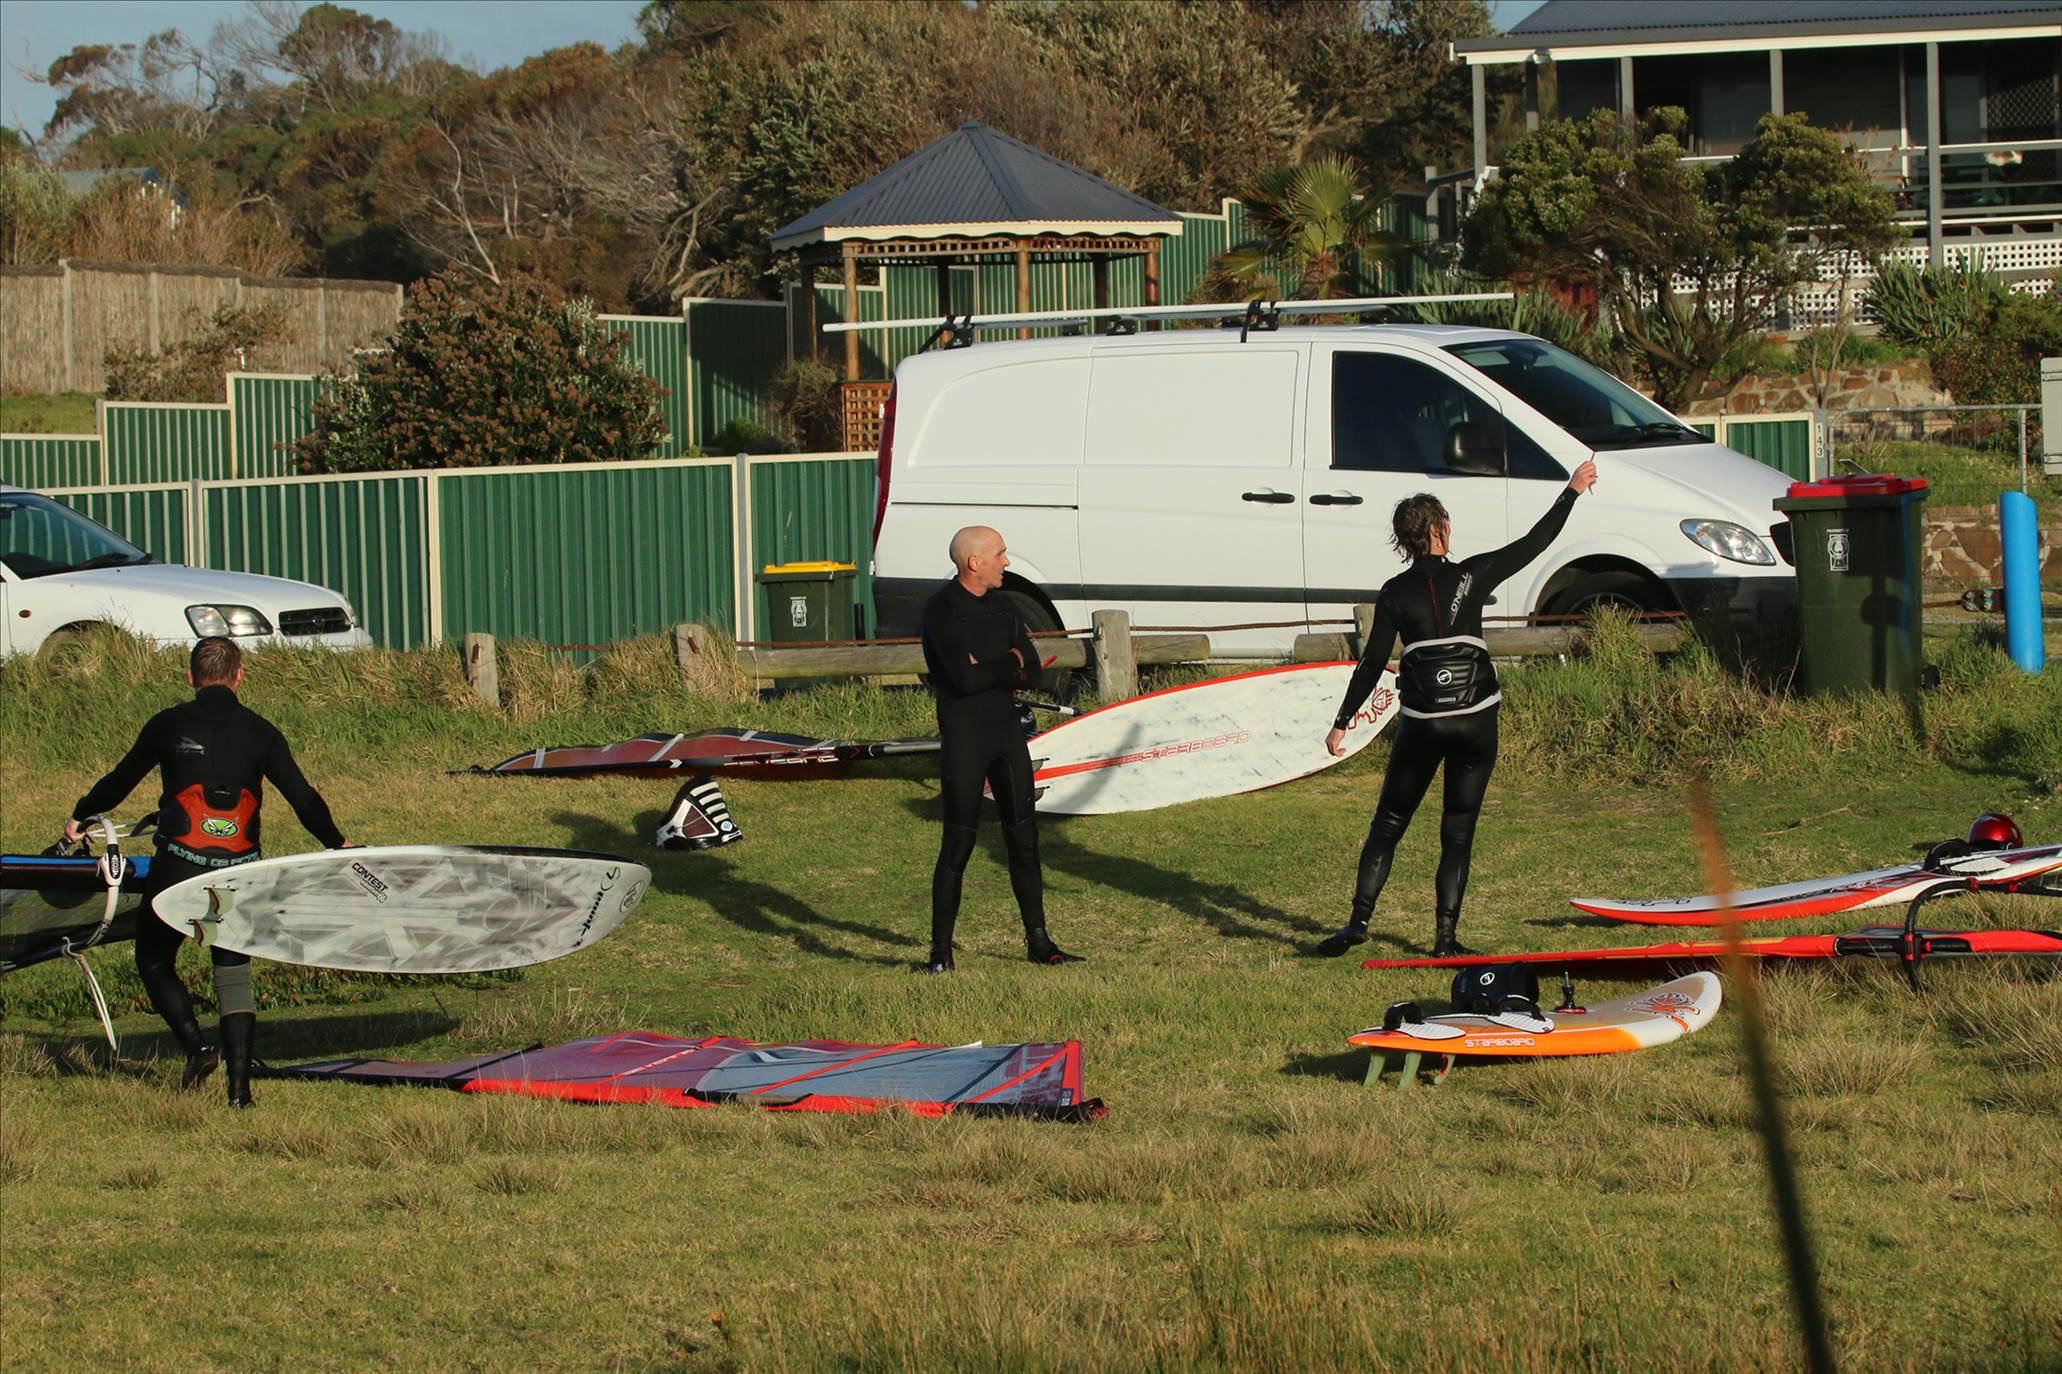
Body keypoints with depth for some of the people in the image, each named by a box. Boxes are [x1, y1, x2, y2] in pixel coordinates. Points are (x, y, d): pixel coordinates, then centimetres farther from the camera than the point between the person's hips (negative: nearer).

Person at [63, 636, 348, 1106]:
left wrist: (79, 816, 29)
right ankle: (239, 1087, -1)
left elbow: (119, 781, 12)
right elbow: (301, 796, 2)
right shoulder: (259, 732, 4)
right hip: (239, 873, 2)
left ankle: (195, 1046, -3)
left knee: (153, 960, 17)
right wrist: (337, 844, 17)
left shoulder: (168, 725, 2)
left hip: (178, 869, -2)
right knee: (234, 974, 9)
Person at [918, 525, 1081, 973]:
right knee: (958, 844, -6)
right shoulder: (942, 611, -11)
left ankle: (1038, 941, 17)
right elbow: (963, 678, -22)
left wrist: (991, 668, -13)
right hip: (963, 738, -7)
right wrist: (1010, 666, -8)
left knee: (1024, 839, 9)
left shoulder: (1000, 608, 12)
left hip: (1007, 732, 7)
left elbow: (1032, 668, 3)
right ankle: (940, 950, 0)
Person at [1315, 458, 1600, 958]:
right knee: (1458, 833, 6)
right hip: (1475, 722, 0)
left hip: (1421, 724, 0)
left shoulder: (1395, 593, 0)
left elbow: (1373, 664, -1)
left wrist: (1341, 723, 7)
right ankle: (1445, 939, 2)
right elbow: (1533, 544, 6)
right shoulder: (1470, 576, -2)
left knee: (1387, 826, 10)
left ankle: (1358, 920, -1)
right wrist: (1572, 491, 17)